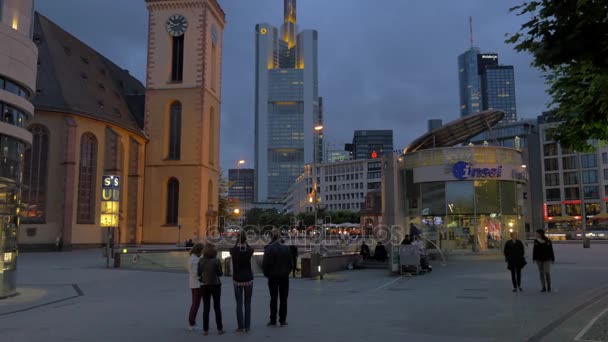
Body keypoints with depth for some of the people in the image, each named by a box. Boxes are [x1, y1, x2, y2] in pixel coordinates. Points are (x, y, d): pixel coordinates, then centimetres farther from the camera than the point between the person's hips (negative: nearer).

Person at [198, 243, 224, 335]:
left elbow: (199, 273, -1)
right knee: (217, 306, 8)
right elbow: (220, 273, -9)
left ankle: (205, 329, 10)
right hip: (215, 285, -2)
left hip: (205, 286, 2)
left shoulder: (201, 261, -5)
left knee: (206, 307, 8)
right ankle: (219, 329, 13)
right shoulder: (216, 261, -13)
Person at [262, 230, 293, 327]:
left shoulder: (268, 249, -10)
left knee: (273, 299, 5)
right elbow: (290, 263, 2)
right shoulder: (286, 248, -1)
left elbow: (265, 264, -11)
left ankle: (273, 321, 6)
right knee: (283, 299, 7)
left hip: (273, 276, -2)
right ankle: (282, 320, 8)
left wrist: (267, 274, 4)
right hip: (284, 276, 2)